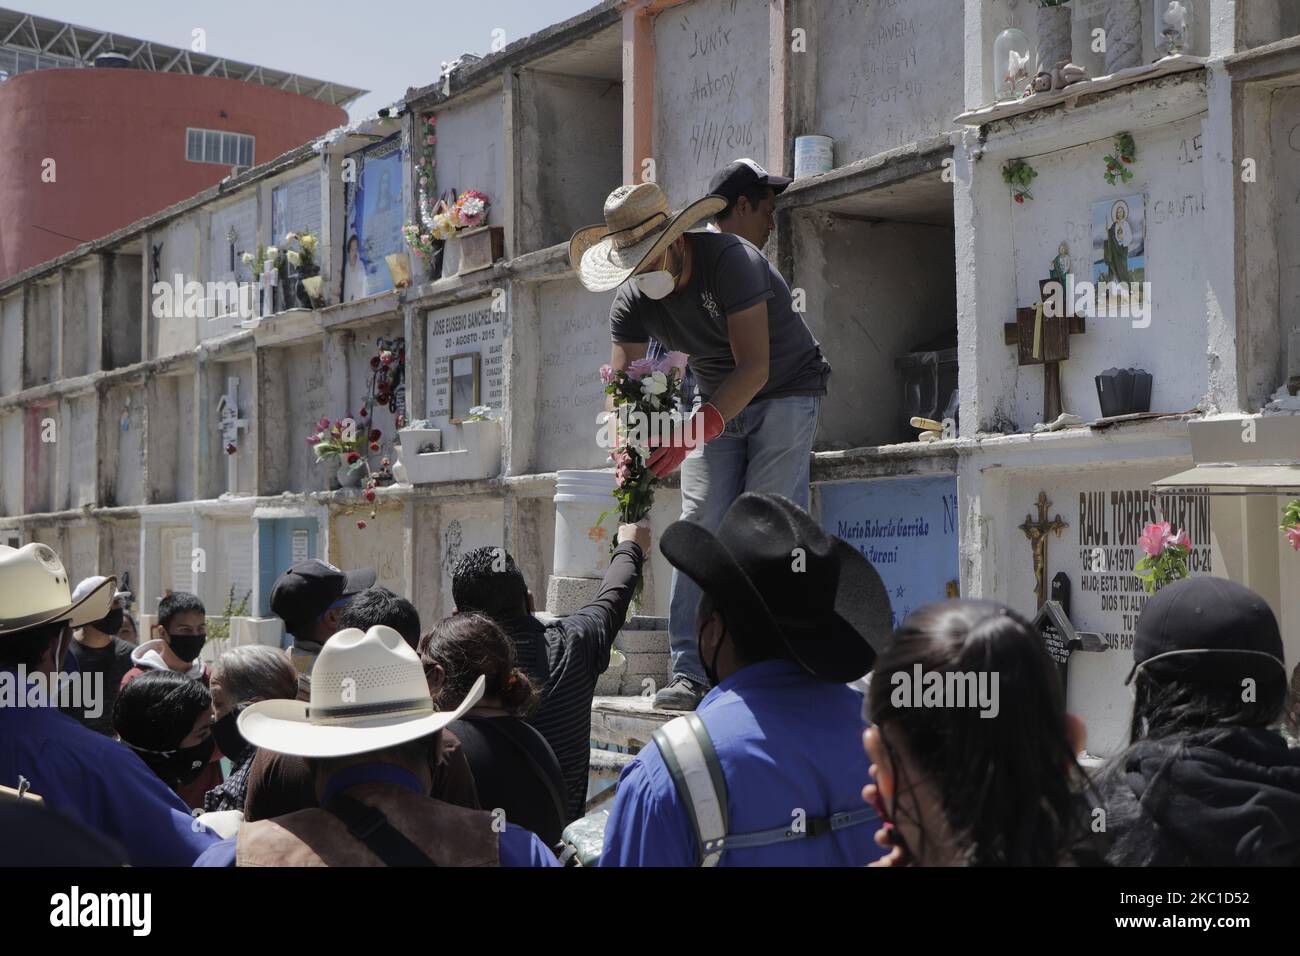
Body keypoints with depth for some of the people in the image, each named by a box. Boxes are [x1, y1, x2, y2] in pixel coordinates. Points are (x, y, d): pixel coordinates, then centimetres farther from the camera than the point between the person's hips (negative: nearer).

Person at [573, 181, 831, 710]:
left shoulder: (731, 262, -29)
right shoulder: (632, 299, -10)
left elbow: (754, 368, -32)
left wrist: (692, 434, -42)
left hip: (785, 393, -5)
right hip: (716, 401, 5)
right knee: (700, 526, -7)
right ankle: (692, 673, -8)